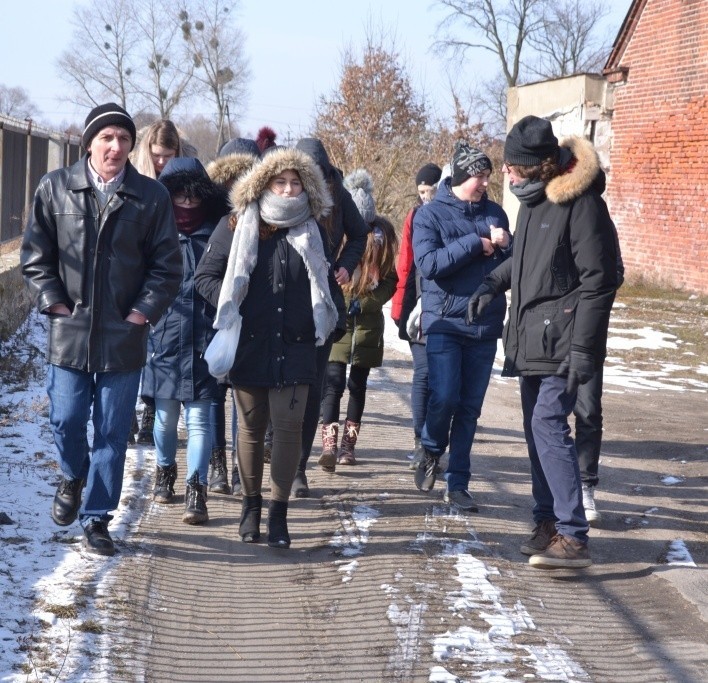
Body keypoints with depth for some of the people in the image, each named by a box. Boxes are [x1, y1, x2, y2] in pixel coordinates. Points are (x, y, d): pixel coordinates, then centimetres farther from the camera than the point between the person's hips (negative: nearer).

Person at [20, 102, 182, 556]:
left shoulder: (151, 196, -1)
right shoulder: (55, 188, 1)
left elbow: (167, 267, 1)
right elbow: (35, 257, 5)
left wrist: (142, 312, -6)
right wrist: (54, 303, -4)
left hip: (124, 338, 0)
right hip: (69, 333, 0)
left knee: (112, 434, 5)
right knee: (66, 422, 5)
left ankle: (97, 518, 19)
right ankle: (73, 477, 38)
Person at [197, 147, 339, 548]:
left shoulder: (314, 233, 6)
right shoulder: (240, 228, -1)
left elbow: (325, 286, 20)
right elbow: (206, 276, 4)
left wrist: (323, 326, 9)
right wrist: (230, 306, -8)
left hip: (295, 349, 1)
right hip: (249, 346, -1)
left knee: (289, 427, -5)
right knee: (252, 427, 10)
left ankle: (279, 512, 3)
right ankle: (252, 504, 26)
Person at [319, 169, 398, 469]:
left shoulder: (381, 234, -1)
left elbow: (390, 281, 3)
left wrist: (363, 302, -6)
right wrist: (337, 302, -7)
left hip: (367, 323, 1)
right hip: (336, 321, -1)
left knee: (358, 385, 4)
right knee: (334, 383, -5)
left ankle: (348, 445, 5)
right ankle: (329, 445, -6)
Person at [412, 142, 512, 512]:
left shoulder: (494, 213, 9)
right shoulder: (430, 214, -3)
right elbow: (428, 262, -17)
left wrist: (506, 245, -9)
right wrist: (476, 244, -15)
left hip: (485, 325, 4)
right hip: (445, 321, -4)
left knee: (470, 408, 6)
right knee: (444, 397, -15)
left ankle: (457, 484, 14)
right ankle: (431, 451, 16)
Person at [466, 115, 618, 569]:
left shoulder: (581, 204, -17)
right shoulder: (533, 200, 11)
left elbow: (599, 280, -18)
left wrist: (583, 348, -20)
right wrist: (493, 284, 9)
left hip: (561, 342, -9)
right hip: (530, 340, 9)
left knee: (548, 425, -16)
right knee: (537, 427, 13)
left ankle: (573, 536, -15)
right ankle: (548, 520, 24)